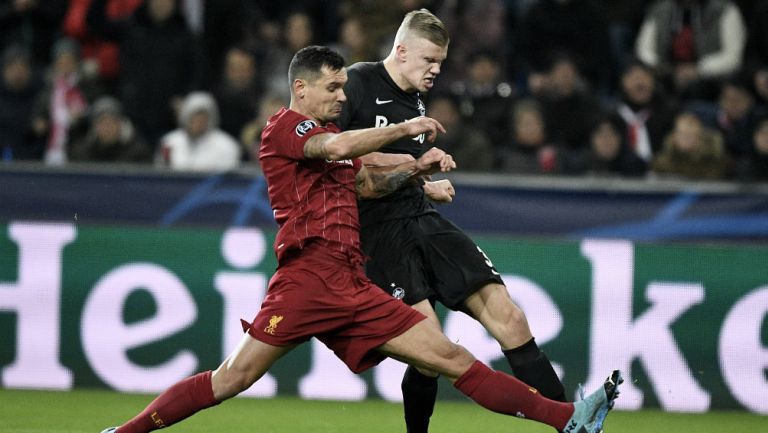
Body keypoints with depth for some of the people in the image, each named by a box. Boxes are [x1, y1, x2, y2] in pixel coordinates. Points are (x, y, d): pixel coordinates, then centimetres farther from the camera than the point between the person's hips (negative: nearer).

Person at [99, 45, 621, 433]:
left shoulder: (327, 136, 25)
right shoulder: (285, 126, -1)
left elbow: (368, 183, 35)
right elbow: (338, 148, -20)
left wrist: (417, 167, 18)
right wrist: (405, 128, -11)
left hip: (353, 286, 8)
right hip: (308, 276, -7)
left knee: (451, 357, 2)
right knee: (232, 379, -12)